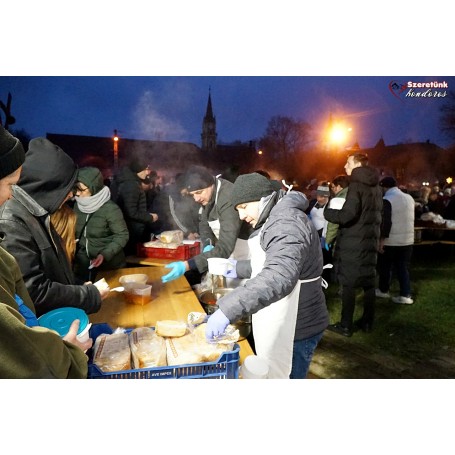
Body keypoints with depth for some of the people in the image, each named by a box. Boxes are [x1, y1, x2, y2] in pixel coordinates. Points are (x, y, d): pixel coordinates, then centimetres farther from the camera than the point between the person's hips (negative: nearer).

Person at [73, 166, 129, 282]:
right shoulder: (78, 205, 1)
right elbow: (76, 232, 14)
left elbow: (122, 235, -17)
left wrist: (105, 254, -25)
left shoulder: (110, 208, -19)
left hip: (110, 265, -5)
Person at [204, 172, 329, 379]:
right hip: (283, 325, 10)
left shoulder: (287, 223, -24)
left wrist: (227, 310, -45)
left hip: (296, 330, -10)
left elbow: (279, 277, -41)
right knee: (273, 374, 23)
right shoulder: (275, 220, 11)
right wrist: (239, 269, 16)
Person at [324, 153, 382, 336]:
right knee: (368, 282, 13)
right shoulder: (375, 186, 14)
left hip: (354, 242, -8)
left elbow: (347, 215, -22)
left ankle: (346, 325, 5)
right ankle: (367, 322, 23)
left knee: (348, 283, -1)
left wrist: (326, 212, -9)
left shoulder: (357, 185, -14)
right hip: (370, 240, 8)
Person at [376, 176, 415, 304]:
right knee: (403, 268, 11)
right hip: (407, 239, 6)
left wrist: (382, 240, -17)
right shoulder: (409, 198, 8)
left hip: (391, 240, -6)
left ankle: (383, 290, 25)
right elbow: (408, 218, 18)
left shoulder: (387, 200, -14)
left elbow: (386, 222, -20)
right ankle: (405, 295, 10)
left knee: (385, 267, 11)